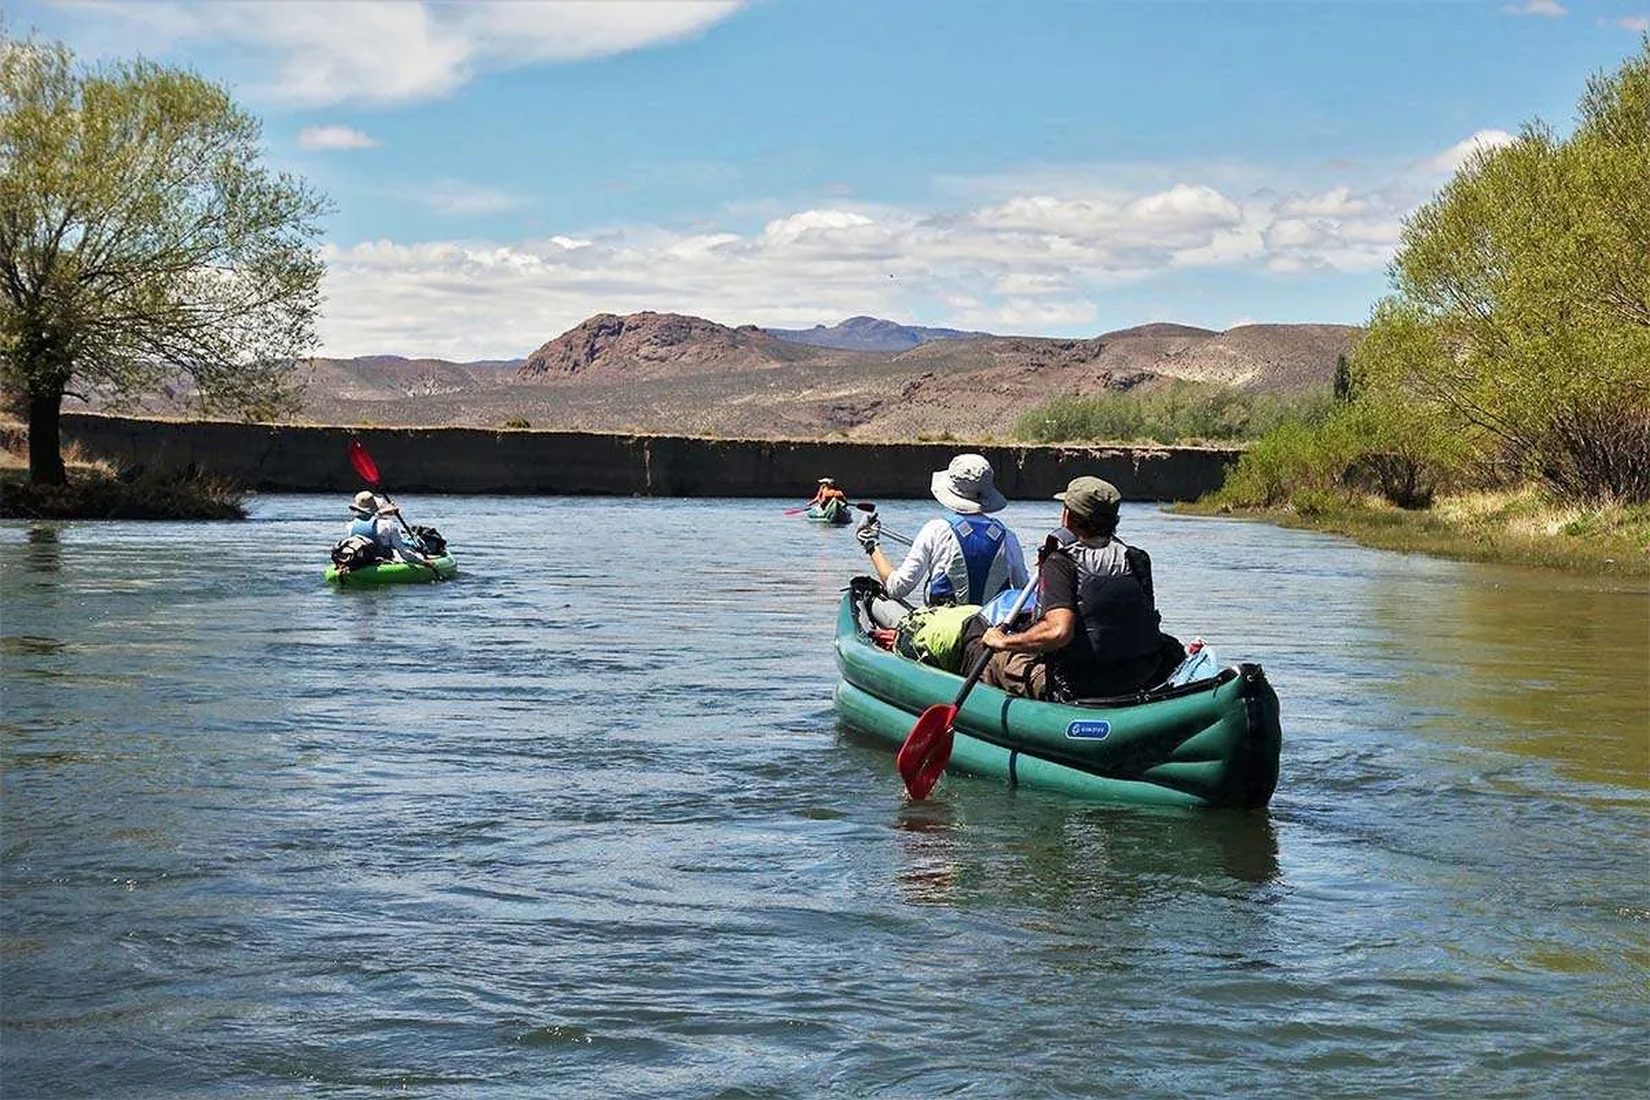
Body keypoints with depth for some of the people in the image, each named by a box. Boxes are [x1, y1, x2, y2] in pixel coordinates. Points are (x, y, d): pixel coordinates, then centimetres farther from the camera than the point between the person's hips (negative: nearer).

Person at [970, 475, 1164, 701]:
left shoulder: (1061, 564, -16)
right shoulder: (1138, 561, 1)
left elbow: (1058, 631, -31)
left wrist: (1004, 642, -15)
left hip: (1075, 691, -6)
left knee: (981, 652, 12)